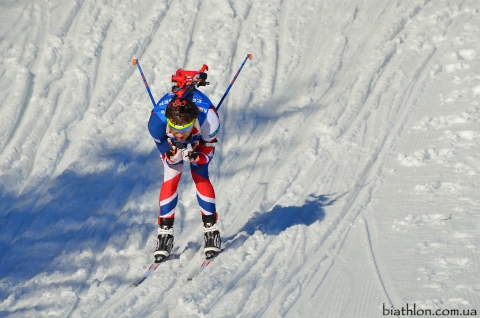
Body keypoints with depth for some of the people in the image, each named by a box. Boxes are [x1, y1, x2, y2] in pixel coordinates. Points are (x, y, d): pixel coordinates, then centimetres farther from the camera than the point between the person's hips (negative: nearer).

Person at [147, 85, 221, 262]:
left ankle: (211, 229, -1)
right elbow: (166, 157, -25)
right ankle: (165, 233, -2)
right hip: (170, 144, 1)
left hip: (200, 141, -1)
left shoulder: (208, 119, -44)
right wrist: (173, 154, -48)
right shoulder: (157, 120, -41)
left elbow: (208, 153, -25)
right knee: (170, 180, -11)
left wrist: (194, 157, -47)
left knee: (201, 178, -13)